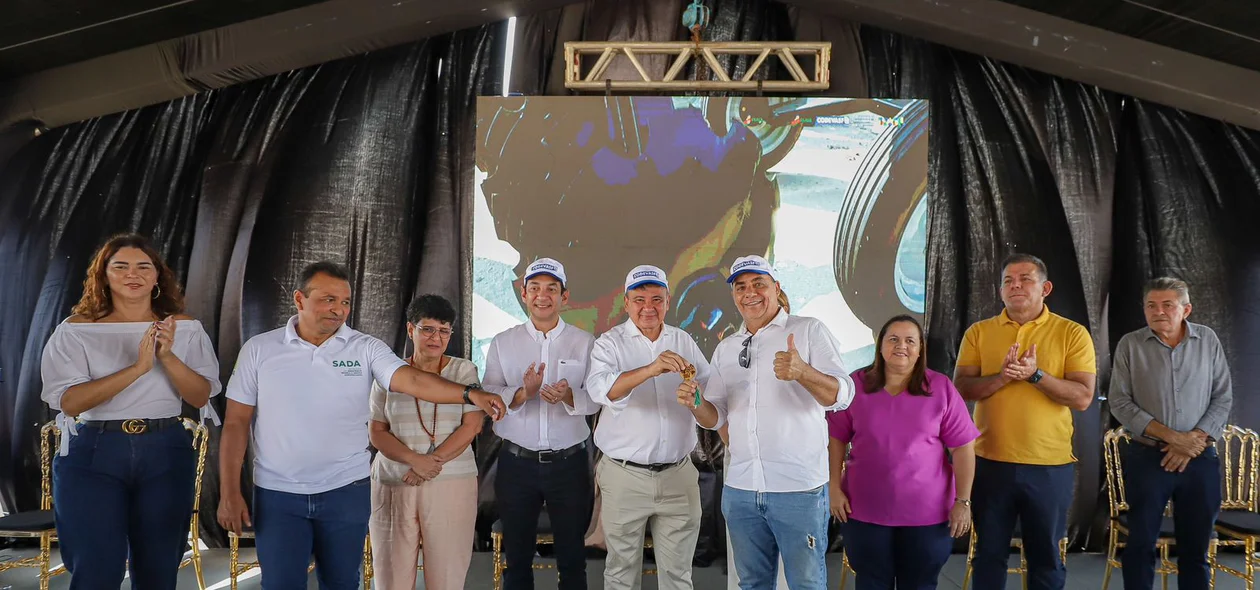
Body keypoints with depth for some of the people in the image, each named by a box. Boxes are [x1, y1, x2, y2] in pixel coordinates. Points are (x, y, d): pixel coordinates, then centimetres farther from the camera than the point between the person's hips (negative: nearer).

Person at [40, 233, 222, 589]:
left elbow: (201, 396, -2)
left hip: (165, 454, 2)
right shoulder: (75, 330, -1)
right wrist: (138, 368, -22)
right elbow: (68, 402, -12)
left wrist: (167, 357, -19)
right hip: (92, 453, -1)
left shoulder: (185, 329, 4)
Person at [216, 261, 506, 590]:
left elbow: (412, 380, -17)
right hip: (277, 494, 0)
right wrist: (229, 492, -4)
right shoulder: (258, 349, -1)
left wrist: (470, 393, -33)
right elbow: (236, 424, 1)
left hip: (346, 490, 1)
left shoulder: (365, 349, -3)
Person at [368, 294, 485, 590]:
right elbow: (376, 432, 4)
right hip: (392, 485, 1)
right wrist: (414, 459, -13)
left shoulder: (464, 370, 4)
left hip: (450, 484, -1)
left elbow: (471, 426, -3)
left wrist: (433, 461, -14)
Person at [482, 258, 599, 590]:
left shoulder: (585, 343, 0)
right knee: (517, 557, 15)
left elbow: (596, 399, -6)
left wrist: (569, 397, -25)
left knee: (572, 558, 12)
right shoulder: (502, 343, 2)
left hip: (569, 462, 0)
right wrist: (522, 394, -24)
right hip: (517, 462, 1)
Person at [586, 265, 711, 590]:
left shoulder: (684, 341, 8)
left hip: (678, 476, 3)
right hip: (625, 476, -2)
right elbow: (600, 389, -23)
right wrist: (651, 370, -38)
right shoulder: (610, 343, -4)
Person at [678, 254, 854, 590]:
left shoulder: (809, 331, -3)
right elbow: (715, 417, 12)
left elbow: (842, 396, -14)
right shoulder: (726, 348, 12)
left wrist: (802, 372, -34)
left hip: (799, 487, -4)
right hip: (740, 489, 5)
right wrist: (695, 404, -11)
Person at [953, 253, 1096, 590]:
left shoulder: (1072, 333, -2)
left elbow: (1082, 397, -9)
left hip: (1050, 465, -1)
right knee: (988, 553, 13)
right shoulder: (978, 332, 4)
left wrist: (1036, 374, -22)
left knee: (1046, 557, 13)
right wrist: (1002, 376, -21)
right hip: (990, 462, 1)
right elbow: (961, 389, -4)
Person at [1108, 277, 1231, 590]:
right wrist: (1172, 437, -14)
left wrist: (1194, 439, -10)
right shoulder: (1130, 344, -2)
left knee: (1195, 547, 10)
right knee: (1140, 545, 2)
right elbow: (1120, 402, -6)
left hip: (1200, 459, 2)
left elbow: (1223, 398, 4)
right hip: (1147, 457, -2)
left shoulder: (1208, 340, 3)